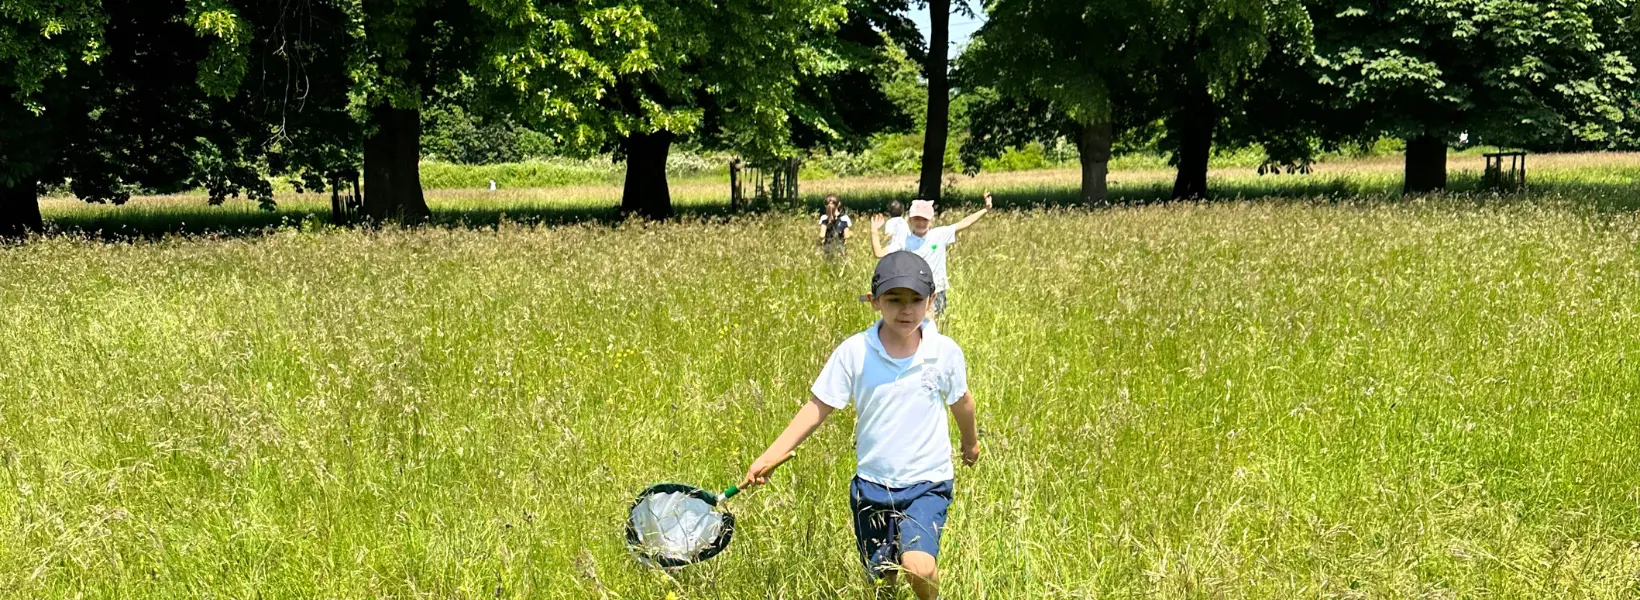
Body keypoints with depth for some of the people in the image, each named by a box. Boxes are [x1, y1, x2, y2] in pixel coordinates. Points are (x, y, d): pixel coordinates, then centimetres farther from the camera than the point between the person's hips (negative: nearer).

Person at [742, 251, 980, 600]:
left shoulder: (946, 352, -9)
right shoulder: (853, 352, -11)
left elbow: (960, 400, 10)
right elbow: (817, 407, -7)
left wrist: (970, 441, 29)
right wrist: (769, 457, -14)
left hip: (927, 483, -2)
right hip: (872, 483, 2)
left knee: (918, 566, -23)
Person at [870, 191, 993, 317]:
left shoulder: (940, 235, -1)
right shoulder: (904, 242, -2)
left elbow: (964, 224, -4)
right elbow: (879, 253, -6)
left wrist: (985, 210, -9)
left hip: (935, 293, 1)